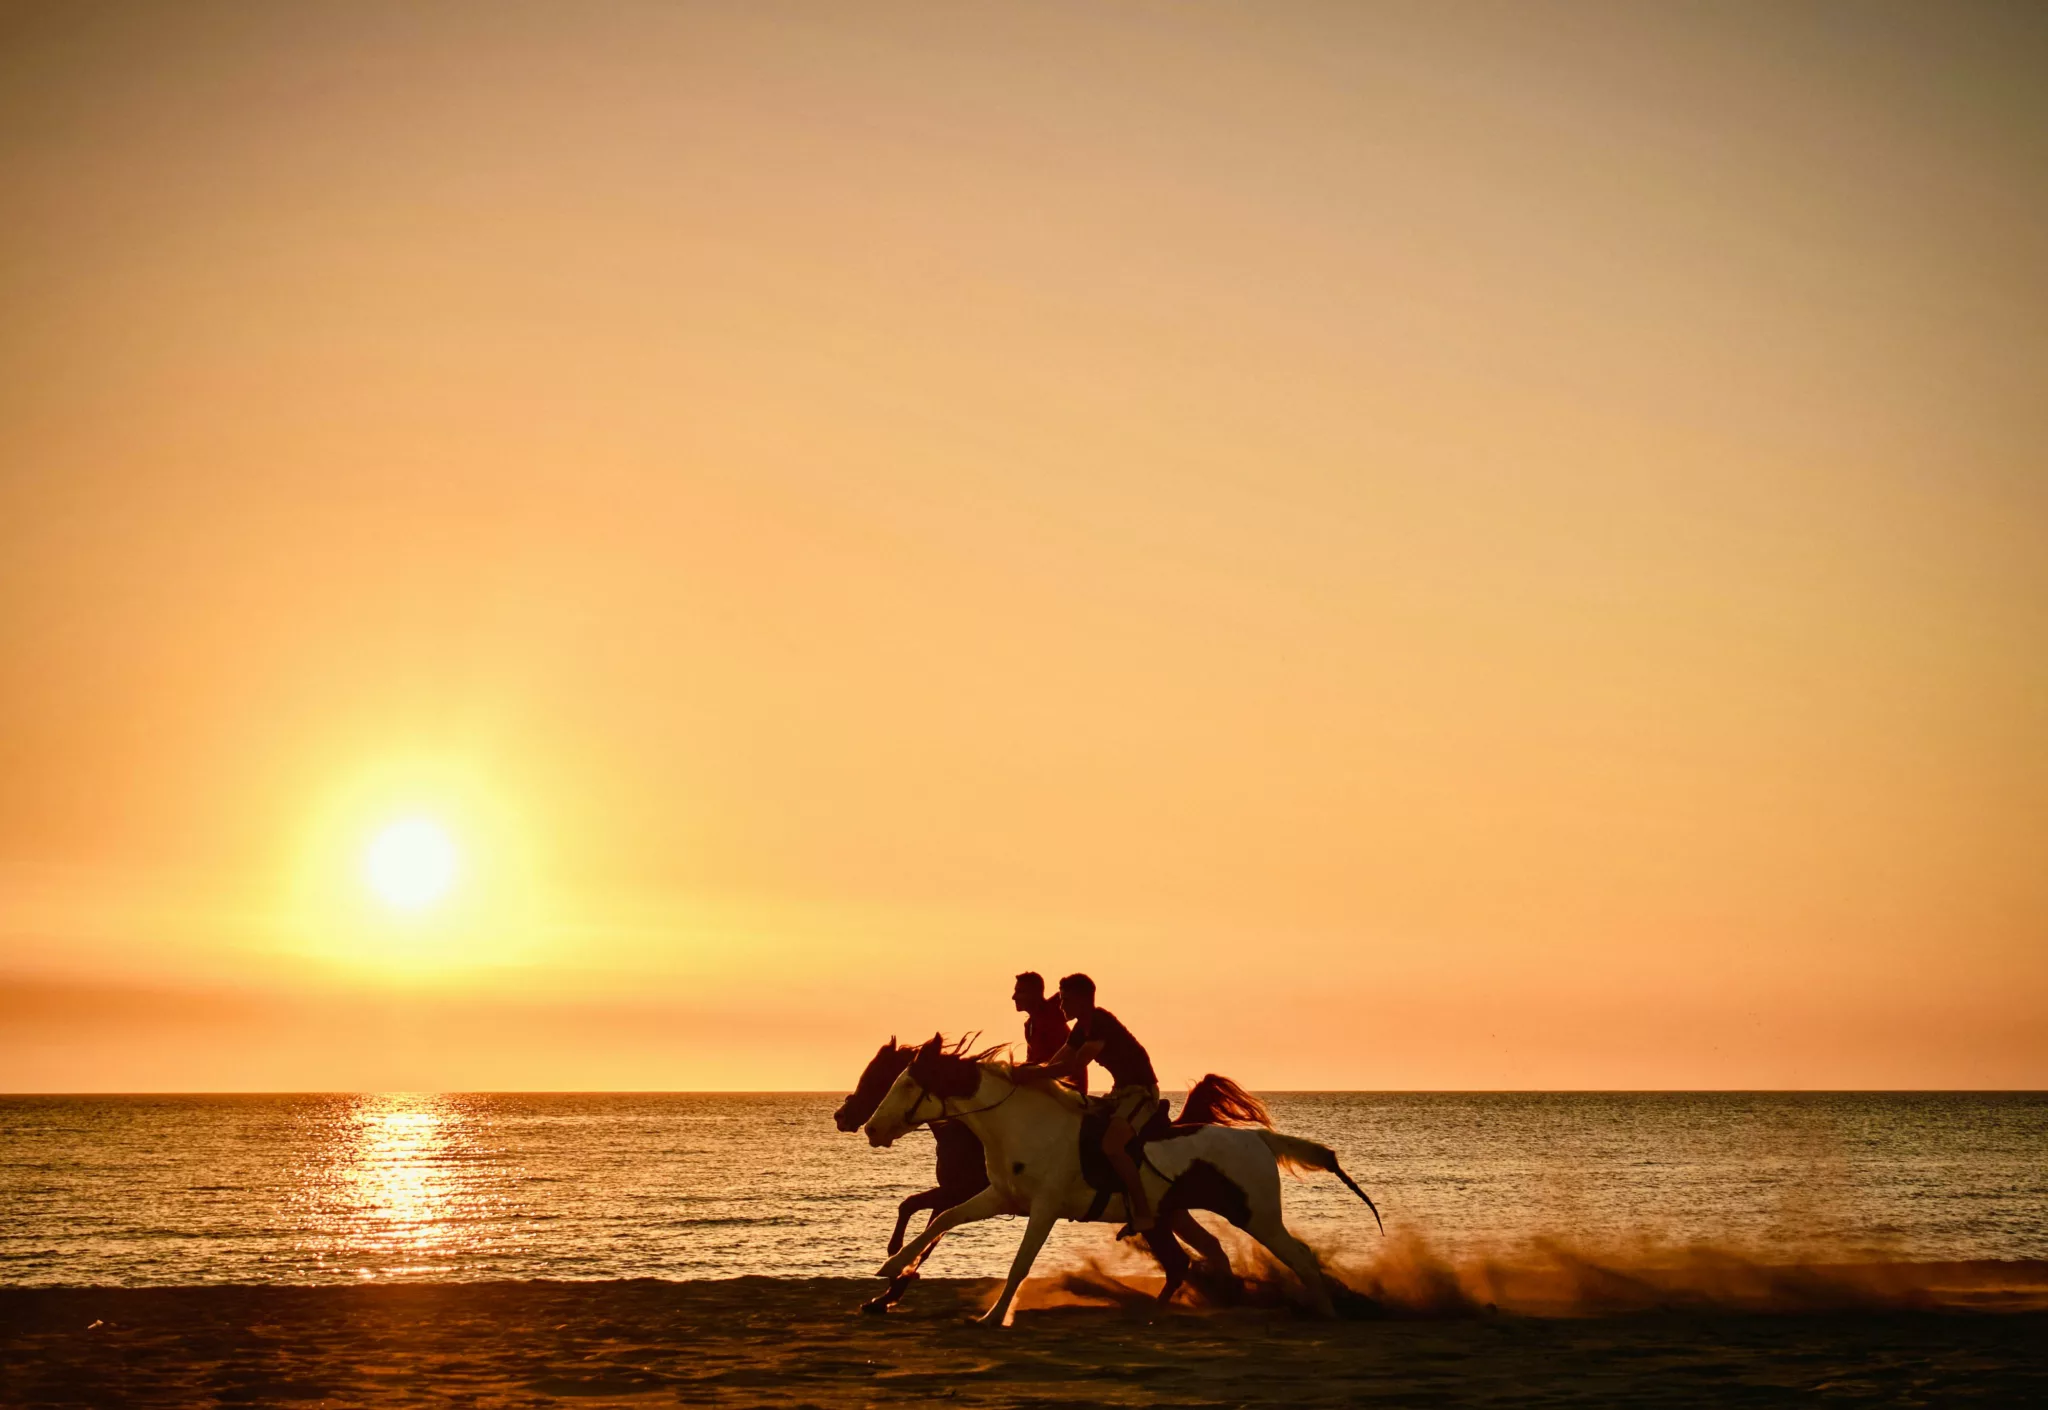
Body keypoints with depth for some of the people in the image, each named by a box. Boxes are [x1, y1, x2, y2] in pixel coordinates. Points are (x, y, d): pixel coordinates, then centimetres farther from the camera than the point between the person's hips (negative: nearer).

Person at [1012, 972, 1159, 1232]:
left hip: (1142, 1091, -10)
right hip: (1121, 1091, 10)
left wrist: (1032, 1073, -27)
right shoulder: (1082, 1028, 10)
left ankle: (1143, 1213, -27)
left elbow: (1076, 1066, -29)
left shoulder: (1101, 1023, -20)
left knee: (1111, 1144, -31)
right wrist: (1027, 1069, -7)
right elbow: (1054, 1063, 11)